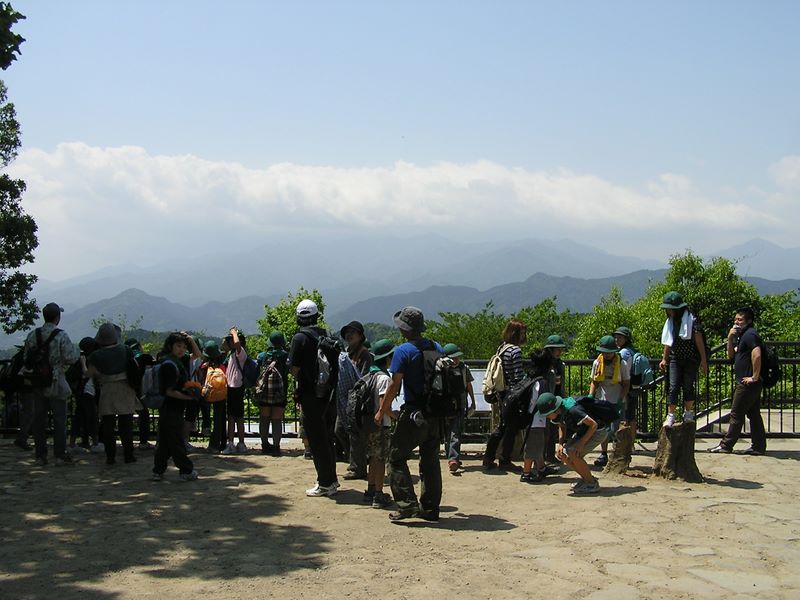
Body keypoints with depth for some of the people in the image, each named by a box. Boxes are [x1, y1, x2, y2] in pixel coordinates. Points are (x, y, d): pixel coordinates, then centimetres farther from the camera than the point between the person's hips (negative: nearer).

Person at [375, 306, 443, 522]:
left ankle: (407, 504, -7)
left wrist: (381, 411, -2)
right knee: (430, 460, 12)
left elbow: (394, 385, -12)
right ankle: (430, 508, 15)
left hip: (414, 413, -6)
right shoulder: (437, 348, 8)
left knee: (396, 457, 3)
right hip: (436, 415, 6)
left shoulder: (403, 351, -10)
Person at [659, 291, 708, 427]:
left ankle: (688, 413, 20)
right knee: (673, 388, -3)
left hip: (691, 360, -4)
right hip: (675, 359, 4)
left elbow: (699, 342, -9)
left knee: (688, 387, 3)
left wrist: (703, 360, -9)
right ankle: (670, 416, -2)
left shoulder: (692, 321, -11)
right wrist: (664, 359, 15)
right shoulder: (670, 322, 6)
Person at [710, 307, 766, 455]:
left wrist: (754, 377, -23)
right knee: (754, 414, 10)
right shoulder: (742, 335, 18)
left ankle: (726, 445, 3)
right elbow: (731, 355, 19)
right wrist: (730, 339, 4)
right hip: (746, 383, 10)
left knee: (736, 415, -3)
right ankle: (758, 446, 13)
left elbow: (757, 355, -28)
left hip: (747, 383, -10)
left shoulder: (750, 334, -14)